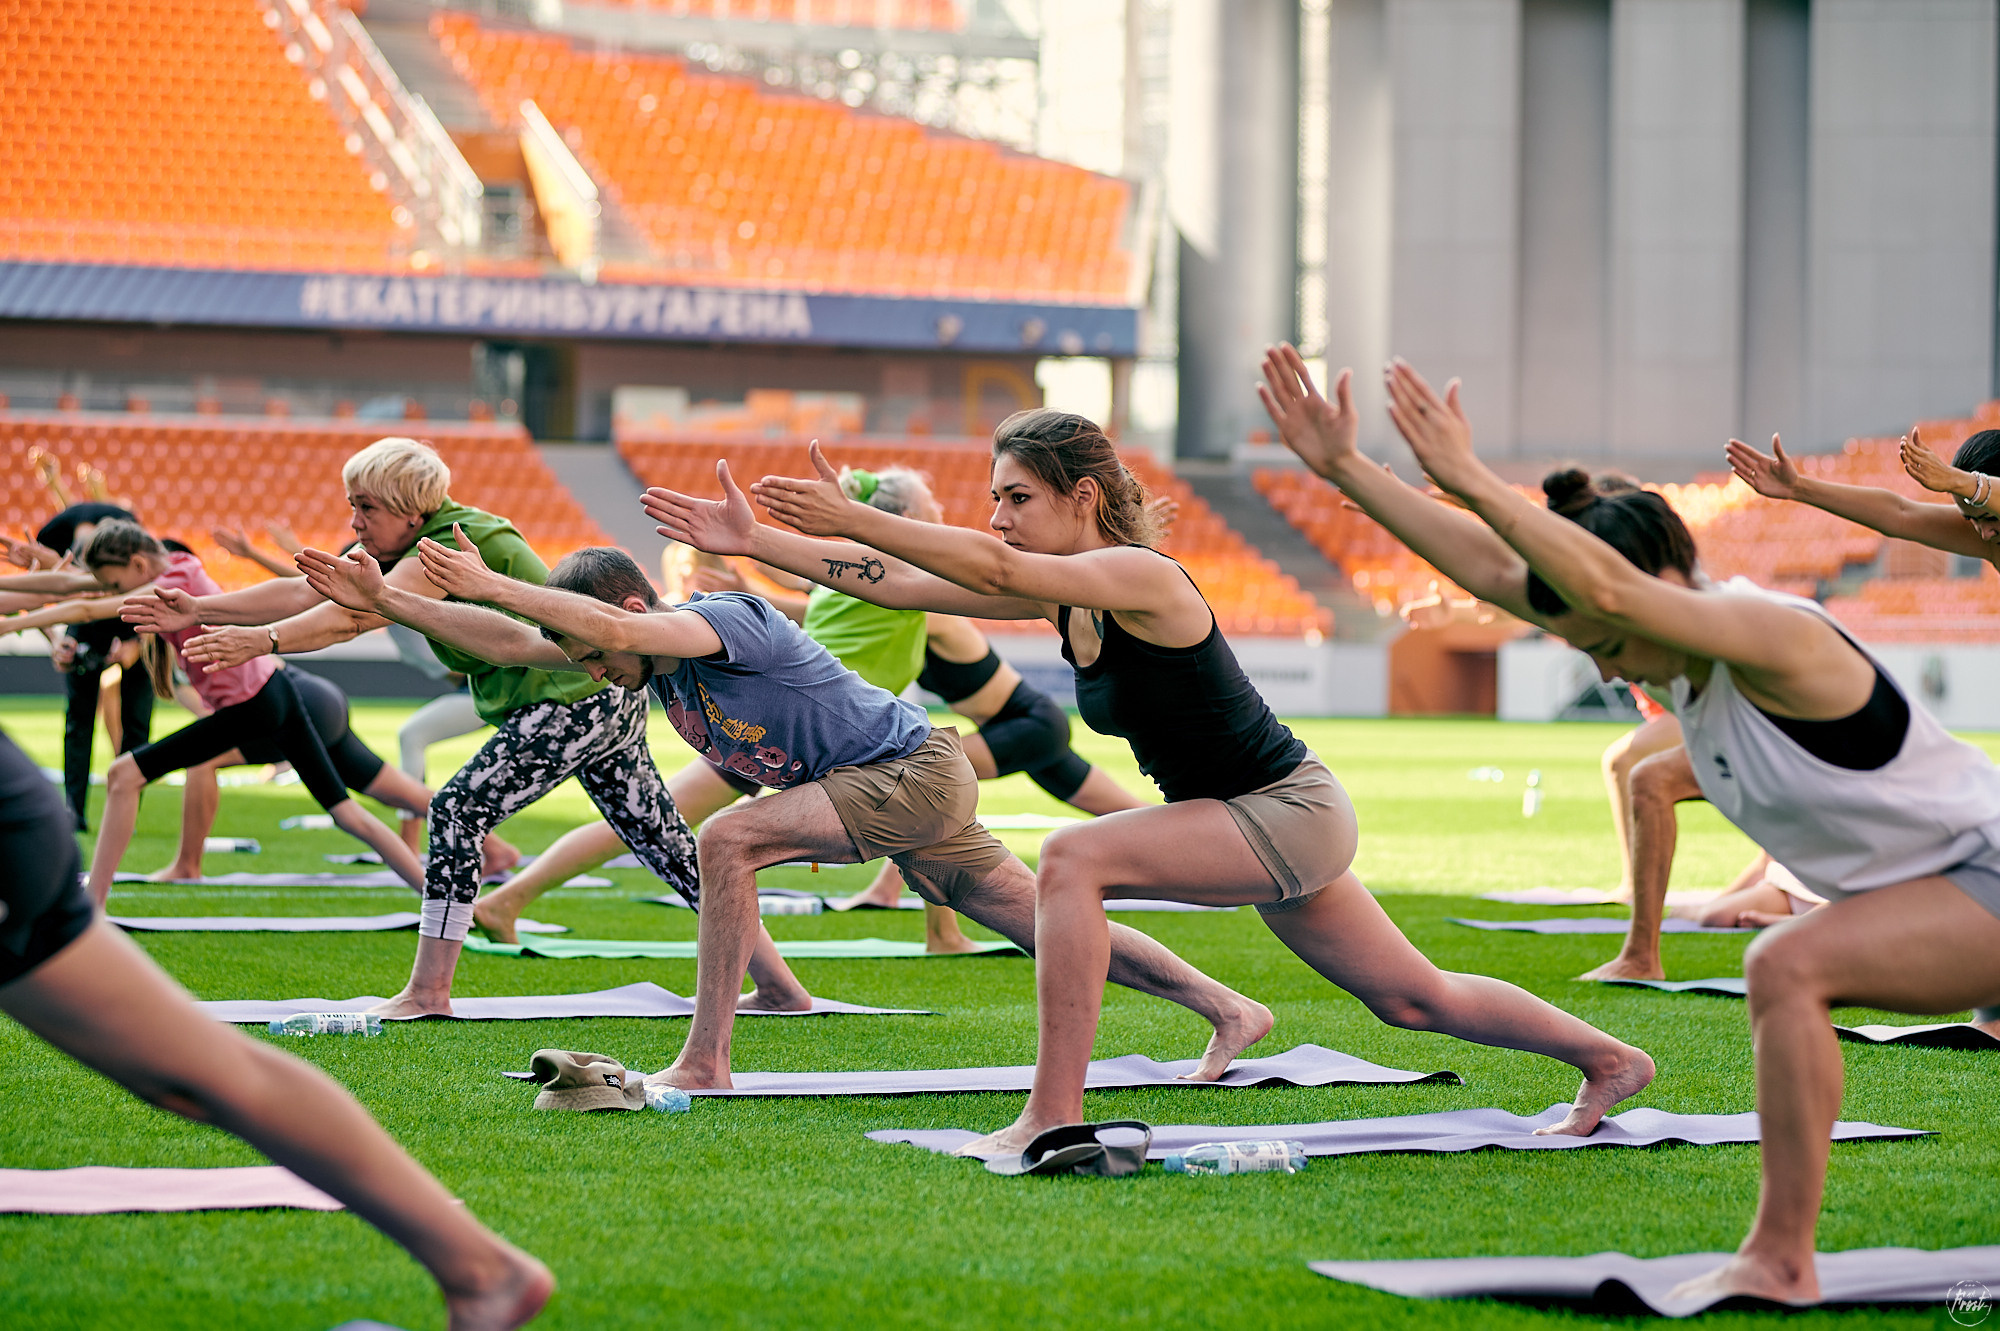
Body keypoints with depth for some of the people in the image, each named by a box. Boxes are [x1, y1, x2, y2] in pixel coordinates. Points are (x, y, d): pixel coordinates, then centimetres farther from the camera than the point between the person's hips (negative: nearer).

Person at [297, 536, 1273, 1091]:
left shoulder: (724, 618, -21)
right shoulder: (650, 661, 5)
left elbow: (616, 626, -40)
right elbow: (513, 645, 6)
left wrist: (489, 584, -32)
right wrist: (386, 603, 0)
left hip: (915, 774, -10)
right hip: (904, 790, 10)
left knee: (729, 842, -22)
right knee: (1044, 923, 12)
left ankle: (705, 1061, -20)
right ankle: (1229, 1011, 17)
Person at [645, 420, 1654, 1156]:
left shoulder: (1138, 578, -22)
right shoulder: (1062, 594, 3)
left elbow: (993, 570, -37)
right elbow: (895, 582, 0)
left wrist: (850, 516, -39)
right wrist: (755, 543, -5)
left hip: (1292, 815, -10)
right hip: (1261, 827, 10)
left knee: (1072, 857, -25)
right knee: (1412, 1000, 20)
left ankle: (1055, 1116, -25)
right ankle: (1608, 1061, 37)